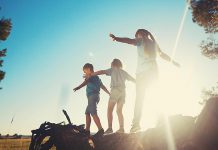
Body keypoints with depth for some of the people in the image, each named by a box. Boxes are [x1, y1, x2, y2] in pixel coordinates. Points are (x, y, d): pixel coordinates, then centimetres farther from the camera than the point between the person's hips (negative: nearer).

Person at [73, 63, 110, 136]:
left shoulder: (92, 76, -4)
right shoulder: (96, 77, 24)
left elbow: (86, 81, -25)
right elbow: (103, 86, 33)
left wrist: (78, 87, -40)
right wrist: (109, 93, 44)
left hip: (93, 96, -10)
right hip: (92, 97, 10)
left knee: (93, 113, -16)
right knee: (87, 113, 12)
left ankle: (101, 130, -21)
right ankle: (87, 130, 14)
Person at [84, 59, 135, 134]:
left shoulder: (112, 70, 9)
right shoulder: (124, 72, 22)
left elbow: (101, 72, -4)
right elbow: (133, 79, 27)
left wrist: (90, 75, -5)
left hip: (115, 90, -5)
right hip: (123, 91, 5)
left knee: (109, 110, -3)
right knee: (119, 111, 10)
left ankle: (110, 128, -13)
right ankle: (121, 128, 2)